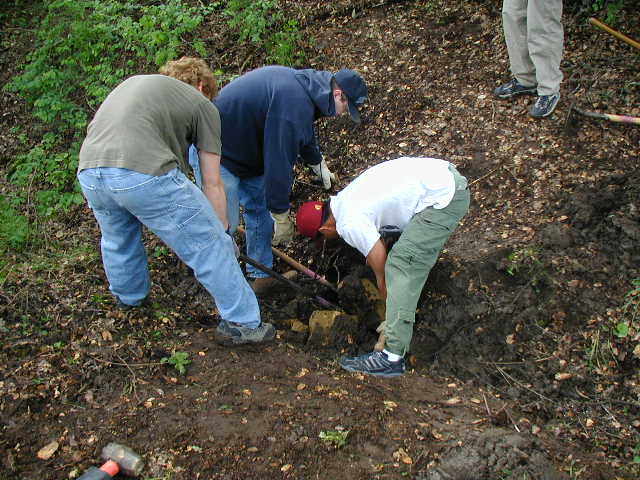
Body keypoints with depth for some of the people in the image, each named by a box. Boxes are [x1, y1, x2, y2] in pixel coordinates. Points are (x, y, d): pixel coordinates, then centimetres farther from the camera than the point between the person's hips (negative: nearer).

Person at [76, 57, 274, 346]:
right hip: (144, 173, -6)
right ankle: (241, 323, 17)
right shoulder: (202, 104, 15)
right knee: (209, 245, 9)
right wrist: (222, 232, 21)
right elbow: (212, 184, 12)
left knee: (117, 240, 33)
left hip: (89, 173, 7)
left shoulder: (133, 81, 31)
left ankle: (128, 297, 58)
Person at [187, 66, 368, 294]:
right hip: (217, 155, -10)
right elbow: (279, 162, -31)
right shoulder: (294, 103, -32)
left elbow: (304, 132, 22)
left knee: (260, 208, 13)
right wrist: (281, 217, -23)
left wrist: (318, 164, 34)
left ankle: (262, 276, 25)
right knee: (225, 222, -8)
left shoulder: (303, 85, 1)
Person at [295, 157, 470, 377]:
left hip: (442, 197, -10)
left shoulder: (349, 224, -12)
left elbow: (382, 273, -7)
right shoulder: (345, 198, 16)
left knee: (401, 264, -12)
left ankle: (392, 356, -13)